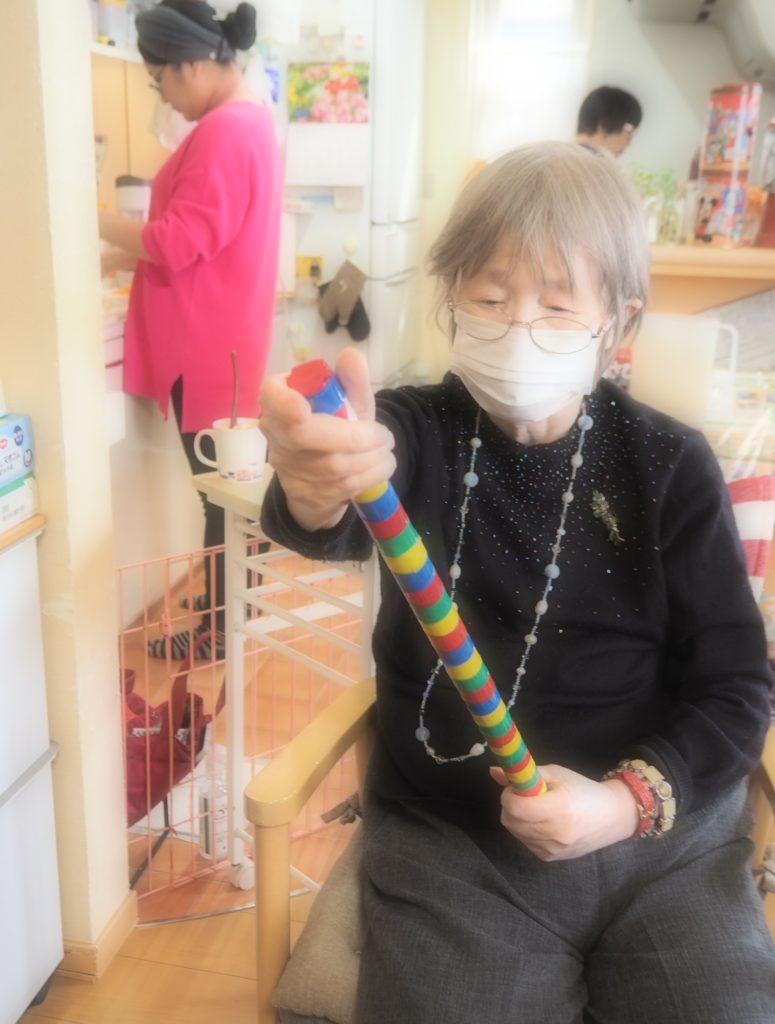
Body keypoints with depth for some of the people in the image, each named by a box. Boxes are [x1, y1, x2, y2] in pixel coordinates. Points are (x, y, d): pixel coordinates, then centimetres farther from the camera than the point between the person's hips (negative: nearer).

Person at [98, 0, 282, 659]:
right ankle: (228, 601, 31)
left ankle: (218, 625, 12)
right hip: (223, 336, 10)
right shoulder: (251, 120, 14)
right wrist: (127, 239, 10)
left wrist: (94, 220, -11)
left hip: (206, 345, -10)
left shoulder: (223, 132, -18)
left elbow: (178, 243, -22)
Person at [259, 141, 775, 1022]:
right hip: (453, 841, 0)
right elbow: (335, 522, -28)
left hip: (662, 832, 1)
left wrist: (628, 800, -16)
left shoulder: (671, 468, -3)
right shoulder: (415, 433, -4)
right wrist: (317, 489, -52)